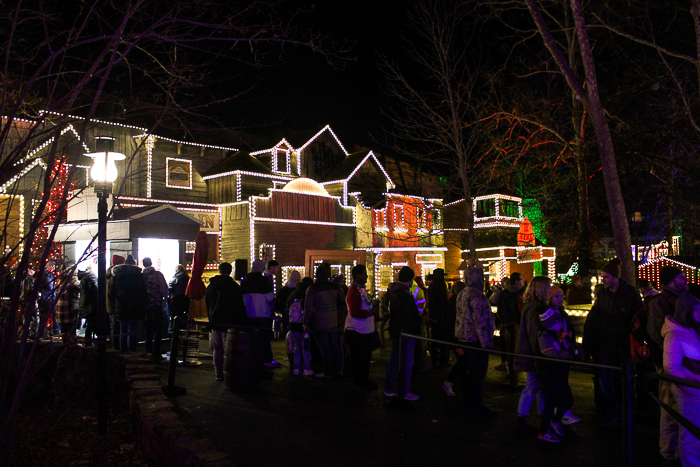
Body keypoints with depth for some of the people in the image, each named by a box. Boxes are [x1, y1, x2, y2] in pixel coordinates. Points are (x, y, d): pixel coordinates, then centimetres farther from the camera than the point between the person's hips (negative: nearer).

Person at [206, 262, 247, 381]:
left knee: (217, 349, 10)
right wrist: (243, 323, 1)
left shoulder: (210, 286, 9)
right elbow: (240, 306, -4)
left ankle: (218, 373, 11)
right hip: (230, 322, -3)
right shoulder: (234, 286, -5)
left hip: (215, 322, 3)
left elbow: (208, 305, 17)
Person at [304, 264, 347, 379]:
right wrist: (341, 319, 18)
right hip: (334, 322, 4)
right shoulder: (335, 287, 2)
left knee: (324, 349, 3)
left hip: (319, 324, -4)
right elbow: (343, 304, 8)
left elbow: (308, 308, -10)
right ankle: (337, 371, 21)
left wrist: (306, 323, -2)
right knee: (335, 347, 13)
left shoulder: (312, 289, -10)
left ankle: (328, 372, 10)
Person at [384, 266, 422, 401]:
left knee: (394, 360, 17)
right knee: (407, 362, 1)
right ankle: (405, 392, 9)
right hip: (405, 333, -10)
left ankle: (388, 389, 25)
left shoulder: (394, 291, 10)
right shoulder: (403, 294, -22)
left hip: (396, 332, 10)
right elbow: (405, 316, -26)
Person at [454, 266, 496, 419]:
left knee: (468, 372, 19)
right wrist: (486, 343, -20)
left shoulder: (462, 294, 11)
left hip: (464, 338, 10)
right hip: (476, 340, -10)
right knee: (477, 375, -2)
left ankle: (468, 403, 30)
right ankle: (476, 408, 6)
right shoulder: (477, 296, -20)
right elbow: (481, 322, -23)